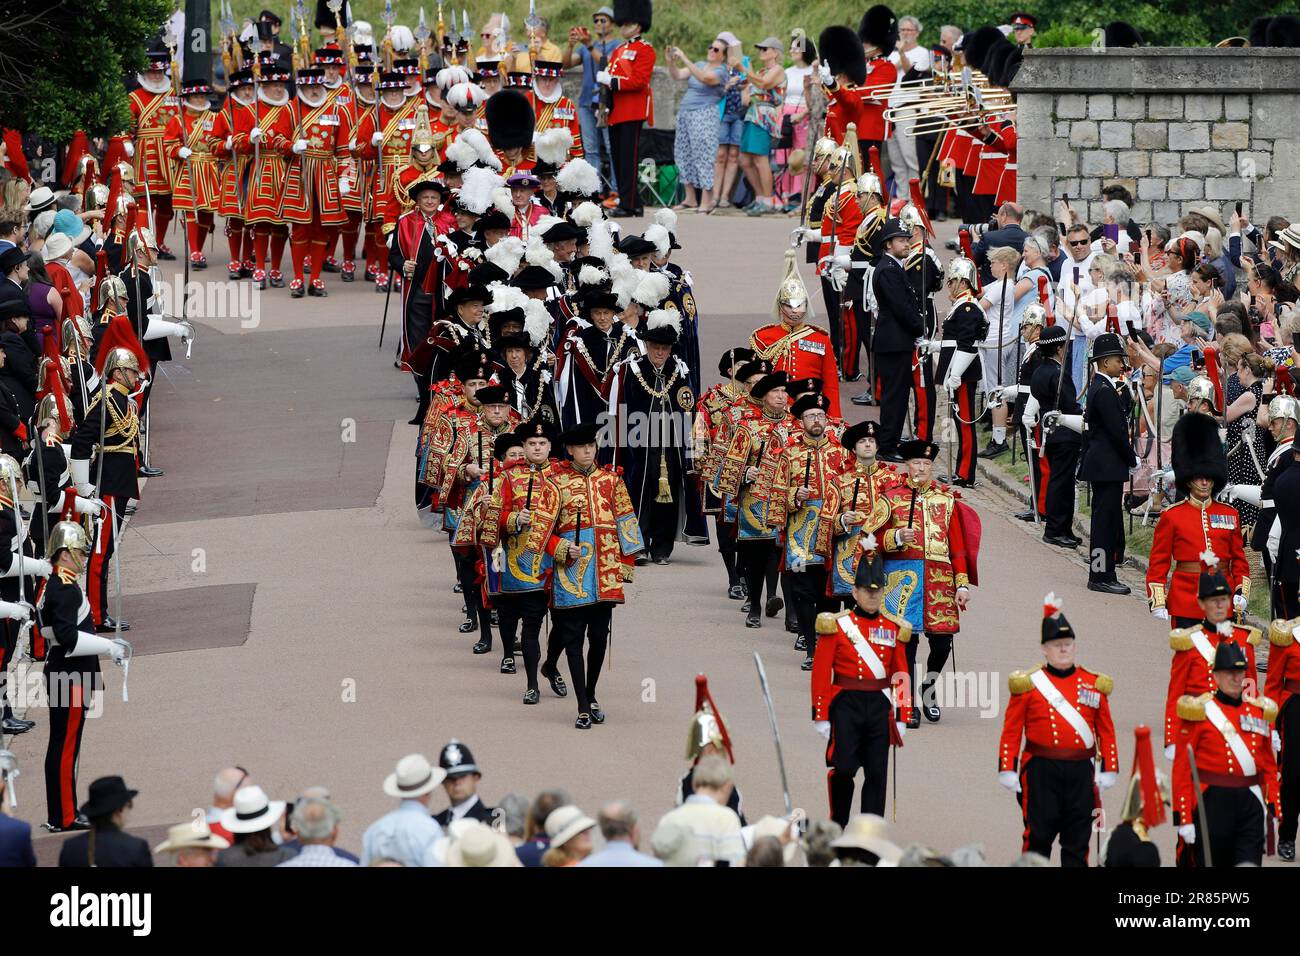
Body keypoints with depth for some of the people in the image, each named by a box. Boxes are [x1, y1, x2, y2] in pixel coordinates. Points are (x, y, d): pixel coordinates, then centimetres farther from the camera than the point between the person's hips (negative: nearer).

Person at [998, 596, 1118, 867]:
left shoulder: (1094, 684, 8)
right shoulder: (1028, 684, 1)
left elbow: (1106, 731, 10)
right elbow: (1011, 731, 0)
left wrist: (1108, 770, 5)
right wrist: (1007, 771, -5)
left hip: (1080, 773, 2)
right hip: (1042, 772, -2)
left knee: (1077, 843, 6)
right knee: (1038, 837, 1)